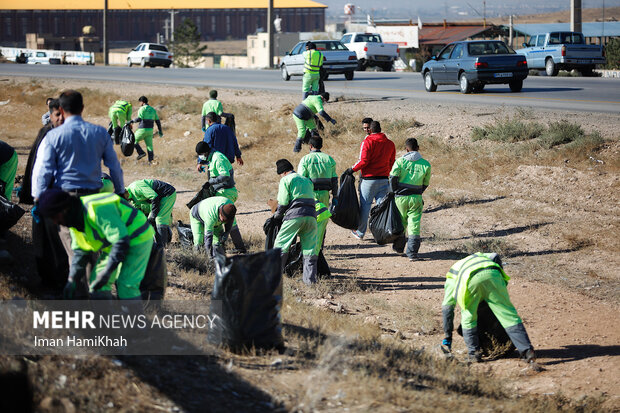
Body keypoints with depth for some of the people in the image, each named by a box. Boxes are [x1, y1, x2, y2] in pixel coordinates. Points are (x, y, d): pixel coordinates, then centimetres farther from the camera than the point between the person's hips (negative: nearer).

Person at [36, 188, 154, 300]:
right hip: (114, 244, 10)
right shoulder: (74, 220, 1)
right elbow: (80, 252, 11)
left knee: (126, 285, -18)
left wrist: (107, 272, -32)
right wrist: (72, 280, 1)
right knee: (95, 279, 2)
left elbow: (121, 241, -33)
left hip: (137, 240, -10)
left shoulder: (98, 210, -32)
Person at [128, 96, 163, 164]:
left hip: (142, 130, -6)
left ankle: (141, 153, -1)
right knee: (149, 145, 6)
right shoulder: (153, 109, 14)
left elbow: (139, 119, -21)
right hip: (150, 130, 6)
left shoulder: (142, 109, -7)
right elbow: (157, 121, 15)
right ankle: (151, 160, 0)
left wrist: (132, 121, -6)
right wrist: (160, 131, 21)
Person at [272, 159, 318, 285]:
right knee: (310, 249, 6)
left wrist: (277, 215, 14)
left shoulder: (285, 180, 6)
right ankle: (310, 279, 0)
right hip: (311, 215, 5)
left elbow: (283, 202, -3)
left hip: (295, 215, -5)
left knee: (280, 245, 2)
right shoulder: (307, 181, 27)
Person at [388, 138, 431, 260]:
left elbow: (393, 178, -12)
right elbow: (425, 184, 8)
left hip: (400, 197, 0)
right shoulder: (426, 164, 0)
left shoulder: (400, 161, -7)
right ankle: (412, 253, -4)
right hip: (416, 198, 0)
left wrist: (393, 193, 0)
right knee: (414, 225, 2)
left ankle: (399, 248, 32)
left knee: (400, 223, 17)